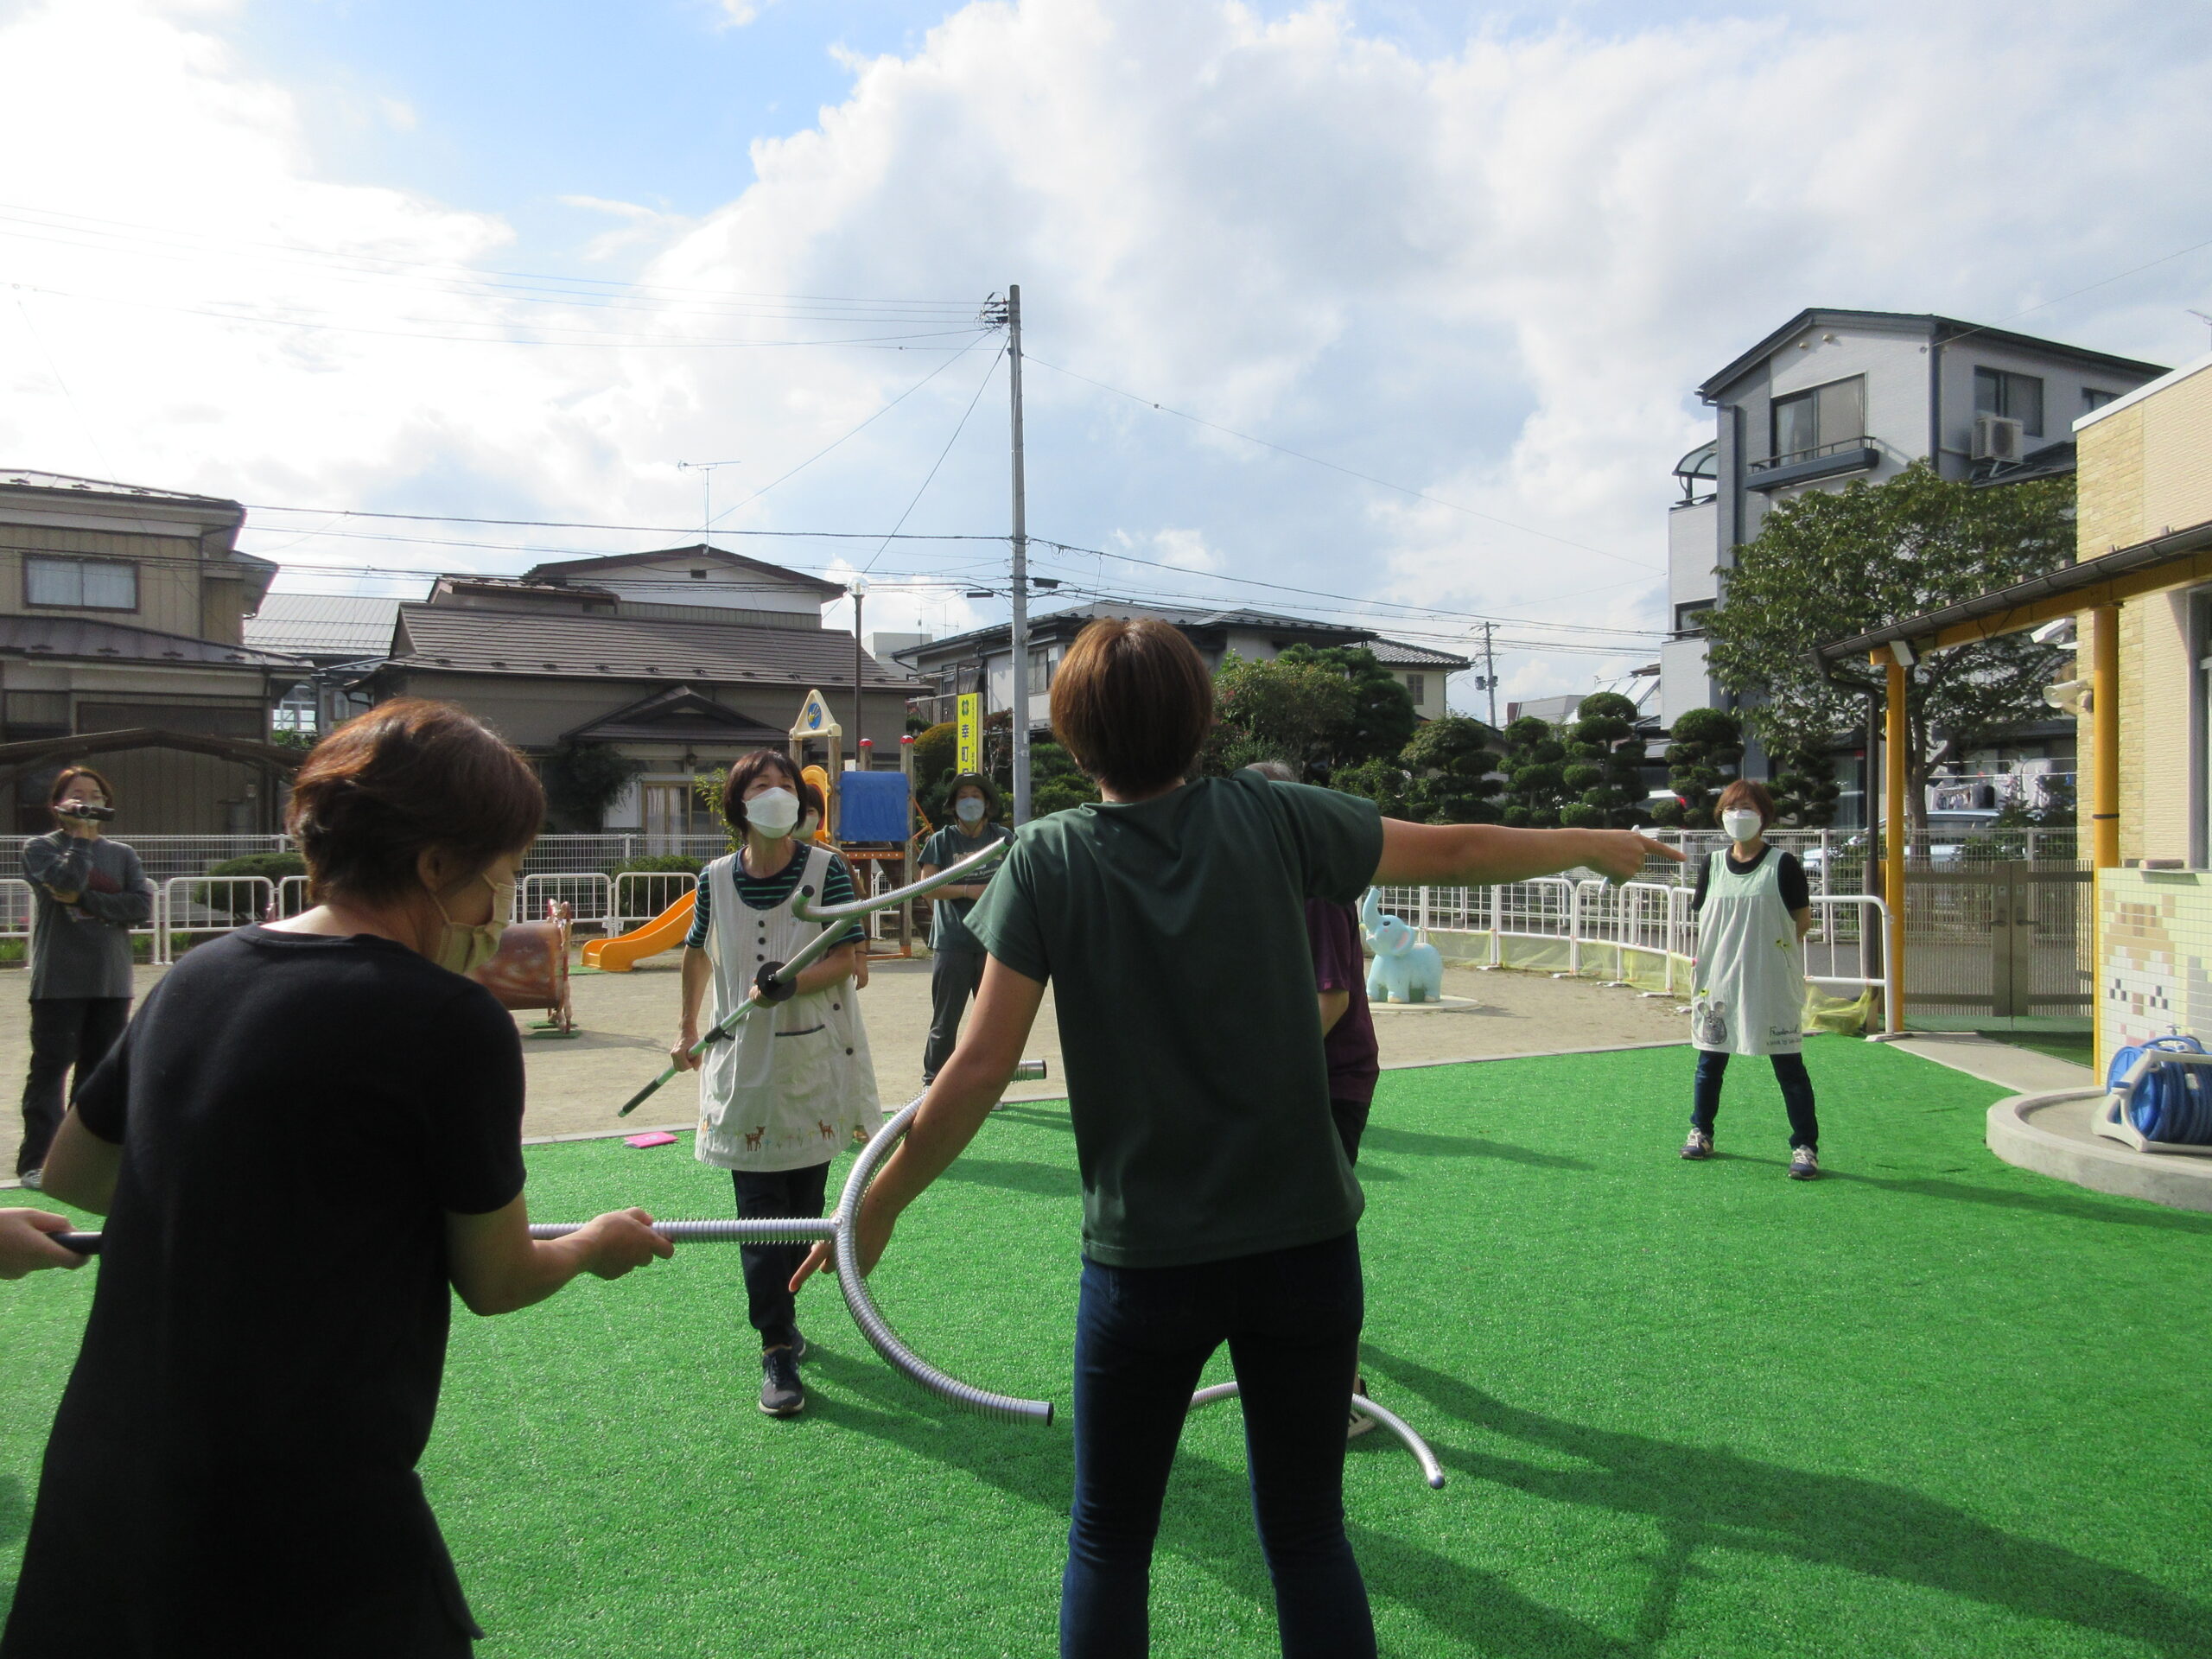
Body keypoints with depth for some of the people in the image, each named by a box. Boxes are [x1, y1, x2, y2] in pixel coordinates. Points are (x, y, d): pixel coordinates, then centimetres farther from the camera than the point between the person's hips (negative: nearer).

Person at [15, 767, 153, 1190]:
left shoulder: (122, 854, 10)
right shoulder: (40, 848, 2)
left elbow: (142, 906, -4)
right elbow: (66, 880, -18)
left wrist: (83, 899, -11)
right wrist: (81, 836, -10)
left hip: (112, 982, 3)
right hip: (59, 982, -3)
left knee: (99, 1074, 9)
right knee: (50, 1070, -2)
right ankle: (36, 1163, 4)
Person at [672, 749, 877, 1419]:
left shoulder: (825, 869, -6)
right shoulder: (716, 879, 1)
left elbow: (848, 956, -9)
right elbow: (699, 951, 18)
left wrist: (792, 981, -27)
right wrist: (688, 1029, 24)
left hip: (815, 1065, -1)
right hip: (744, 1068, 1)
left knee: (804, 1206, 10)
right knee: (760, 1214, 0)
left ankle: (781, 1310, 32)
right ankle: (776, 1352, 6)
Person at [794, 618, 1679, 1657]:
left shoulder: (1048, 858, -9)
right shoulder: (1270, 816, -5)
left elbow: (981, 1067, -12)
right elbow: (1457, 850, 4)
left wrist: (878, 1206, 0)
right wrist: (1601, 846, 21)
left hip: (1142, 1259, -1)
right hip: (1306, 1242, 2)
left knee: (1109, 1541, 19)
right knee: (1308, 1535, 18)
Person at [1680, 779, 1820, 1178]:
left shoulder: (1782, 865, -5)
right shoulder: (1713, 865, 6)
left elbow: (1802, 922, -1)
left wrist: (1768, 944, 2)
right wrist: (1734, 945, 5)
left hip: (1773, 983, -4)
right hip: (1719, 979, 4)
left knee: (1788, 1064, 0)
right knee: (1710, 1060, 12)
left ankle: (1805, 1147, 8)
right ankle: (1701, 1133, 26)